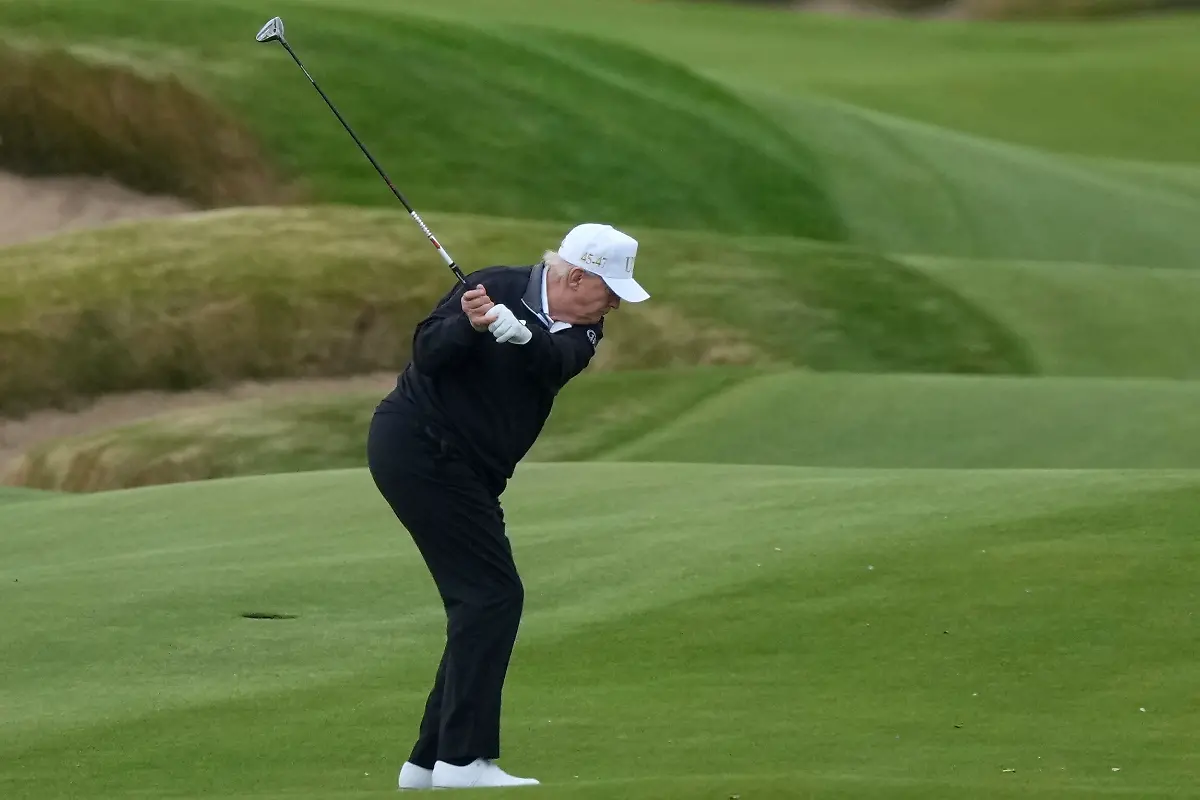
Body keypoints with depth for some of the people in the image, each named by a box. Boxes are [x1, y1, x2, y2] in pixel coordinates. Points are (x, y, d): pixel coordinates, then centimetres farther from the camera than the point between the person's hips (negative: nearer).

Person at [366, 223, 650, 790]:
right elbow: (427, 352, -15)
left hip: (470, 472, 8)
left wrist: (512, 330, -38)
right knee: (492, 595, -15)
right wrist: (469, 324, -34)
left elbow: (555, 362, -19)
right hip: (419, 446, -8)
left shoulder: (581, 330, 3)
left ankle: (430, 762, 12)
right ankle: (463, 759, -17)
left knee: (482, 604, 7)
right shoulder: (497, 286, -11)